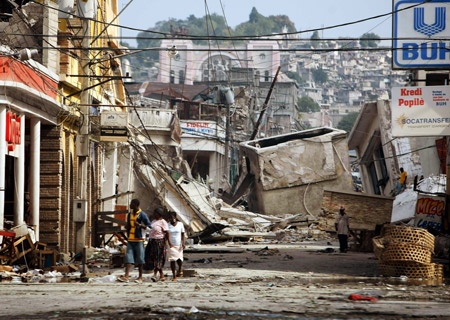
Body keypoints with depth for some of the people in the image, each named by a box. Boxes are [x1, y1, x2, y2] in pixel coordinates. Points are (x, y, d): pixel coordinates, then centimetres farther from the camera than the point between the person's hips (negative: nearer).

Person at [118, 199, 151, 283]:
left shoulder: (142, 215, -7)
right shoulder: (130, 214, 14)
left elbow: (148, 226, -9)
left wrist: (139, 225, -24)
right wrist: (127, 226, 3)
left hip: (139, 239, -6)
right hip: (130, 240, 6)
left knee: (140, 259, 1)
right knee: (128, 257, -4)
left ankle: (140, 277, 9)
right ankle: (126, 276, -10)